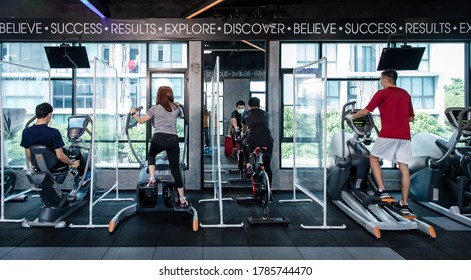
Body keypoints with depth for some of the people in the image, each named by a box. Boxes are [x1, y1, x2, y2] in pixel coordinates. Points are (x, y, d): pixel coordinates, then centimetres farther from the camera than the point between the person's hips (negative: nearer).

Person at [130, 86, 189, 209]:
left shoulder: (155, 108, 8)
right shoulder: (176, 107, 15)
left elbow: (141, 120, 18)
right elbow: (182, 116, 38)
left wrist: (133, 113, 37)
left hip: (159, 138, -2)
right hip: (173, 139, 2)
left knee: (151, 155, 33)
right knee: (175, 169, 7)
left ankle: (152, 179, 14)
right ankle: (182, 200, 9)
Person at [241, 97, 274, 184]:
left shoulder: (246, 114, 20)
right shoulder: (266, 114, 23)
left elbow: (244, 129, 38)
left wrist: (244, 133, 63)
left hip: (252, 141, -1)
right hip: (267, 142, 1)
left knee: (244, 146, 35)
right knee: (267, 166, 22)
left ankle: (248, 167, 19)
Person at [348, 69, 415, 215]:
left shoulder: (382, 93, 2)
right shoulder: (405, 94, 19)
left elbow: (365, 111, 1)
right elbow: (411, 117, 25)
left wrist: (352, 116, 17)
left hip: (388, 134, -5)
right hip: (405, 136, 5)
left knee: (374, 158, 13)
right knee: (404, 168, 5)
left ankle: (381, 190, 1)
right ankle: (404, 204, 7)